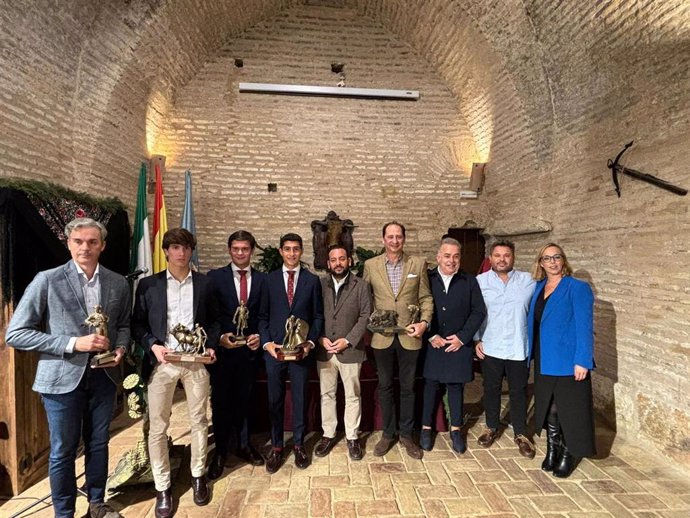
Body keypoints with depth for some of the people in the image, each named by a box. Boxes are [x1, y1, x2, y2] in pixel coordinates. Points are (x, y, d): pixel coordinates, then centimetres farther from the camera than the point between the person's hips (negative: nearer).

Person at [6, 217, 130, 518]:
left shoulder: (118, 283, 1)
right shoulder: (47, 281, -10)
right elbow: (15, 334, -10)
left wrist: (120, 348, -8)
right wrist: (72, 343, -19)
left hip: (103, 375, 3)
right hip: (63, 378, -3)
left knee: (98, 444, 17)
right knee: (63, 450, 11)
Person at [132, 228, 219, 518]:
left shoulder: (204, 284, 6)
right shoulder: (148, 285, 3)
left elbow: (213, 321, 10)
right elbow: (138, 323, 3)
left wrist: (211, 346, -6)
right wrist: (153, 345, -13)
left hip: (196, 361, 1)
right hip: (162, 362, -1)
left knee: (199, 421, 11)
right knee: (158, 427, 6)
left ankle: (198, 477, 30)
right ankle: (162, 488, 21)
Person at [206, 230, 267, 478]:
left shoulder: (262, 279, 4)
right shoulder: (215, 277, -1)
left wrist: (259, 336, -10)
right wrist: (219, 336, -14)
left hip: (250, 347, 2)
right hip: (222, 347, -1)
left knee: (244, 399, 14)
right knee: (220, 400, 8)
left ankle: (244, 445, 31)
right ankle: (220, 451, 24)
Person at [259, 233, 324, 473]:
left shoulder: (312, 280, 3)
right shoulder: (270, 279, 4)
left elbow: (318, 316, 4)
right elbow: (262, 315, 5)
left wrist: (310, 342, -7)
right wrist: (266, 342, -7)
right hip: (274, 349, 1)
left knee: (300, 398, 9)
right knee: (274, 400, 9)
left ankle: (299, 444, 27)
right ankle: (276, 446, 25)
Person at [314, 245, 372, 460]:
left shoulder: (361, 286, -2)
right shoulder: (319, 285, 3)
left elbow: (366, 317, -5)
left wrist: (348, 340, -13)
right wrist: (321, 338, -9)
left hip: (350, 350, -2)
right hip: (324, 350, 2)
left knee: (352, 396, 9)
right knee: (326, 394, 13)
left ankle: (352, 437, 23)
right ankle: (328, 434, 27)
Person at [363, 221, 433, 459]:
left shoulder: (418, 264, 0)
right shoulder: (371, 265, 1)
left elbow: (426, 298, 3)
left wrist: (424, 321, -11)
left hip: (409, 336, 0)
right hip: (382, 336, 1)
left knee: (408, 387, 12)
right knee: (385, 386, 13)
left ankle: (406, 434, 28)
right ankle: (387, 433, 29)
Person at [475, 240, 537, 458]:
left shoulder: (528, 281, -2)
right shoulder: (480, 282, -3)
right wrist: (476, 339, -2)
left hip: (519, 348, 0)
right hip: (490, 348, 0)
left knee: (519, 392, 12)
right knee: (491, 389, 14)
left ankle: (521, 434, 29)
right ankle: (491, 428, 33)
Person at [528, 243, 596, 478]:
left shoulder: (578, 289, -10)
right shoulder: (538, 288, 7)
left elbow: (584, 327, -15)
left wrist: (582, 361, -19)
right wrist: (531, 353, 8)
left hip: (568, 361, -5)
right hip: (544, 361, 6)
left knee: (569, 409, 7)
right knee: (548, 407, 17)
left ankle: (567, 455, 25)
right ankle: (551, 450, 34)